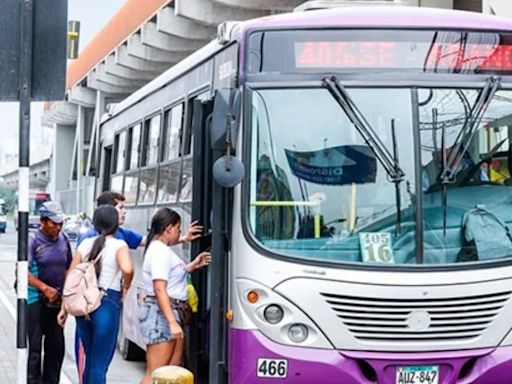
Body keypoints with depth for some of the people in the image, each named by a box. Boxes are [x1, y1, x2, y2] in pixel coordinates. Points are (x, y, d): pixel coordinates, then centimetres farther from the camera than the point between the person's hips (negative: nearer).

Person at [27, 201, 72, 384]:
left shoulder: (63, 240, 7)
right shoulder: (33, 240, -9)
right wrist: (45, 288, -20)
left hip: (56, 300, 5)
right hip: (35, 300, -5)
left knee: (56, 345, 10)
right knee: (35, 345, -2)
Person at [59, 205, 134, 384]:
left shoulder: (85, 244, 7)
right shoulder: (119, 245, -6)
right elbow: (127, 269, -26)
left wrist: (65, 307, 13)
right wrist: (125, 287, -6)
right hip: (108, 303, -5)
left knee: (90, 359, 21)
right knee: (100, 364, 0)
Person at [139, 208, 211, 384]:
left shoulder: (162, 249, 16)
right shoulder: (160, 251, -16)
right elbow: (160, 290, -22)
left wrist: (193, 265, 22)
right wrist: (172, 322, -26)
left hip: (171, 313, 11)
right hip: (161, 314, -11)